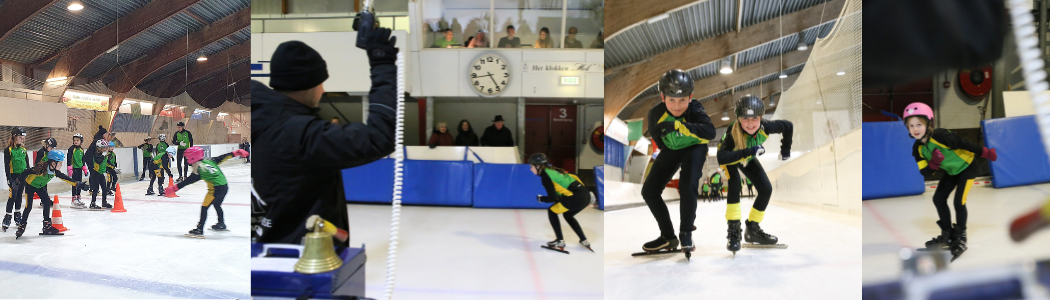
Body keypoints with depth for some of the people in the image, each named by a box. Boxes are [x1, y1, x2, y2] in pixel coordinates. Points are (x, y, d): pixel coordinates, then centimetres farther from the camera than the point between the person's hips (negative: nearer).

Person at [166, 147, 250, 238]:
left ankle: (199, 230, -13)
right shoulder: (209, 161, 9)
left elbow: (187, 181, -9)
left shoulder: (198, 171, -9)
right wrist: (236, 153, 20)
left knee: (204, 207, -6)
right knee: (217, 205, 28)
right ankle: (221, 224, 46)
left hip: (216, 189, -9)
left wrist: (174, 189, -5)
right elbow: (223, 157, 12)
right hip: (225, 187, 9)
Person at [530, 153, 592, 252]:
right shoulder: (553, 170, 20)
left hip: (576, 198, -9)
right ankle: (584, 240, 30)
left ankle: (560, 241, 11)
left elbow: (553, 198, -7)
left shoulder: (545, 176, -4)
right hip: (586, 195, 9)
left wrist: (541, 199, 11)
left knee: (551, 211, 11)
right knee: (567, 215, 31)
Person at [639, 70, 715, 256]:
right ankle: (668, 237, 13)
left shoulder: (694, 109, -31)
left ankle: (686, 233, -4)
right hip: (670, 150, 4)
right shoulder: (656, 113, -22)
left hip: (694, 148, -4)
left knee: (687, 187, -27)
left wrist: (677, 125, -56)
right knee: (649, 191, -2)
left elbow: (710, 132, -50)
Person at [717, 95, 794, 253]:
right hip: (730, 157, -5)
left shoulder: (765, 127, -31)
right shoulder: (733, 132, -42)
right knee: (734, 185, -30)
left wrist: (785, 149, -2)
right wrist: (749, 151, -58)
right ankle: (734, 230, -24)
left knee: (766, 189, -1)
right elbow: (722, 157, -54)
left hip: (748, 158, 5)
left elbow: (787, 126, -10)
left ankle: (752, 228, 16)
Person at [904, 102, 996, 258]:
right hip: (951, 170, 7)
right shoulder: (918, 148, -13)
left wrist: (986, 153, -16)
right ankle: (947, 235, 22)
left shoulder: (940, 136, -34)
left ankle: (960, 238, 7)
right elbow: (925, 172, -13)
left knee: (959, 202, -13)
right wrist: (934, 163, -33)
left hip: (967, 165, -7)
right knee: (938, 199, 6)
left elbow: (964, 144, -26)